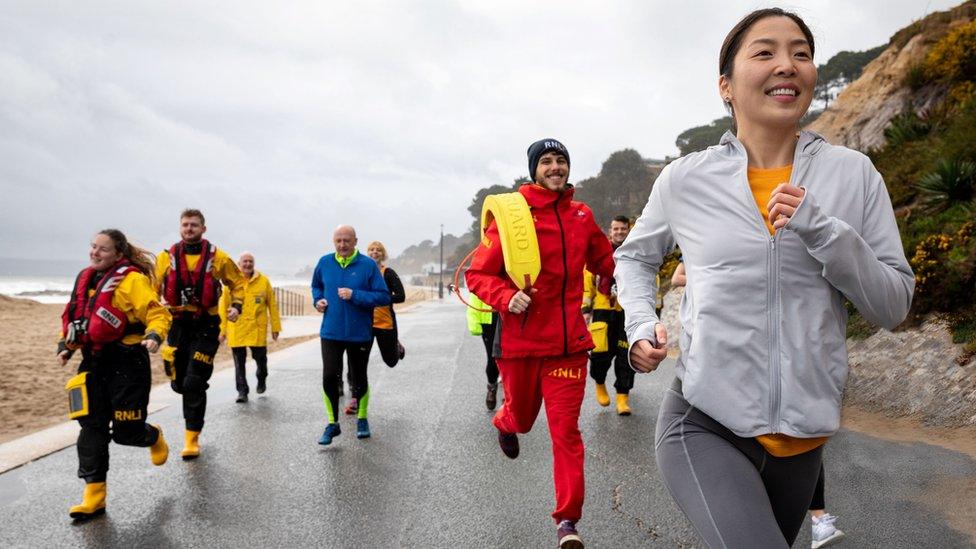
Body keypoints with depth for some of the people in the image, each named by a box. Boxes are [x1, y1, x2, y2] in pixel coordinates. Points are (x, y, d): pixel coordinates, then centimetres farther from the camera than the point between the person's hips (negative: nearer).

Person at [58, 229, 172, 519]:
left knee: (126, 431, -1)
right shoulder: (85, 278, 11)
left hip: (127, 362, -7)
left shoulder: (132, 280, -12)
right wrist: (65, 345, 11)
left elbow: (158, 314, -15)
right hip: (93, 362, 7)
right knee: (91, 428, 4)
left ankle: (154, 436, 36)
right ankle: (94, 496, 12)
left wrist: (154, 335, -34)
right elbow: (74, 316, 23)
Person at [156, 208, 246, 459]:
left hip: (205, 327, -3)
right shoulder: (166, 257, 2)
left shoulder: (218, 258, -3)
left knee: (194, 383, -8)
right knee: (178, 383, 11)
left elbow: (237, 281, 10)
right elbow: (153, 288, 10)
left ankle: (192, 437, 5)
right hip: (177, 325, 3)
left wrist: (237, 305, -5)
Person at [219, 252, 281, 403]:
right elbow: (223, 307, 4)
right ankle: (242, 391, 14)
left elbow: (272, 305, 4)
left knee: (260, 358, 7)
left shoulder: (263, 281, 1)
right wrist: (222, 330, 3)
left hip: (258, 329, 0)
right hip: (236, 330, 0)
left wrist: (275, 327, 3)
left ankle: (261, 380, 35)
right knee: (239, 362, 4)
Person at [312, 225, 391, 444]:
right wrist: (317, 299, 1)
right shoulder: (325, 262, 2)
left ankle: (362, 420, 34)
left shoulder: (368, 265, -10)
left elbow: (384, 296, -13)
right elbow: (316, 285, 22)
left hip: (360, 334, -1)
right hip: (331, 332, 2)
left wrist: (354, 295, -21)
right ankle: (332, 424, 9)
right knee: (329, 377, -8)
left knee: (359, 378, 12)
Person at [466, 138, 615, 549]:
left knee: (566, 429, 1)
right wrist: (506, 297, -24)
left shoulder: (581, 215, 5)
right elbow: (478, 274, -7)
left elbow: (603, 261, 20)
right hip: (520, 339, -2)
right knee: (522, 415, 18)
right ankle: (505, 423, 58)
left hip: (568, 341, 2)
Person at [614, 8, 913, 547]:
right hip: (705, 425, -3)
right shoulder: (686, 179, -2)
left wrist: (821, 230, -15)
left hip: (803, 436, 3)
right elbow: (635, 256, 15)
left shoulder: (853, 173, 0)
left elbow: (893, 306, 0)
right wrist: (641, 326, -2)